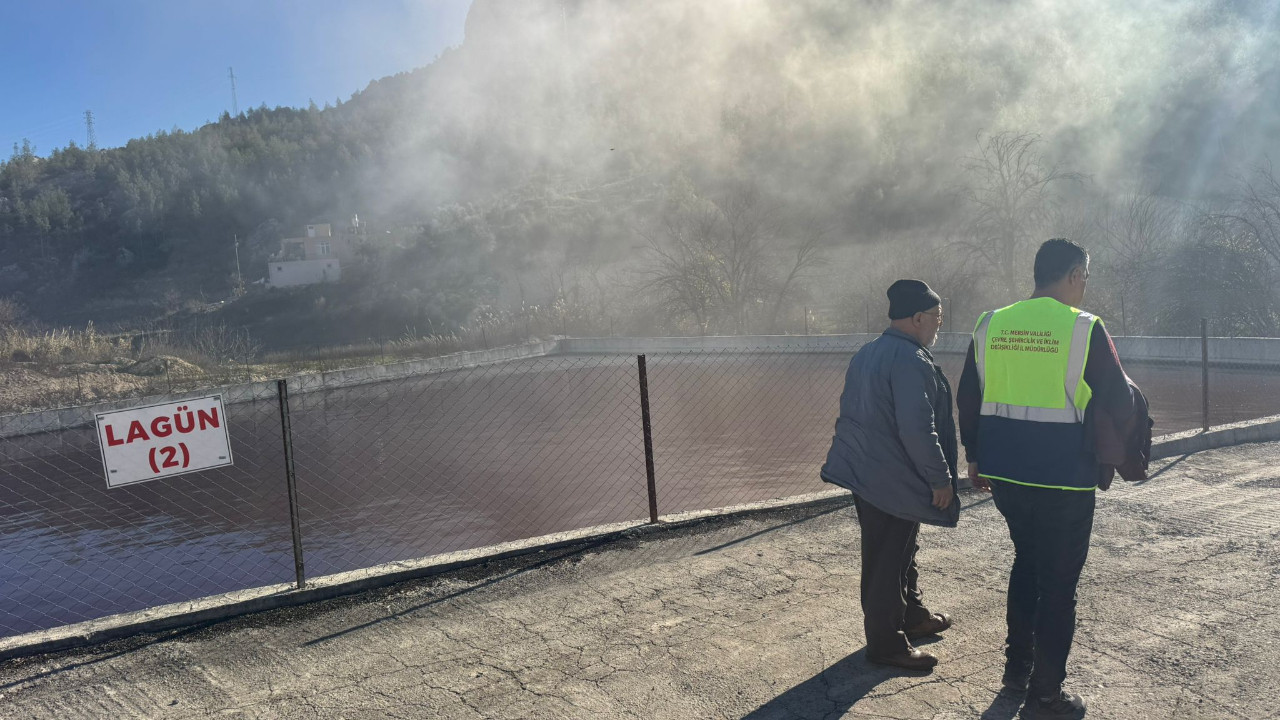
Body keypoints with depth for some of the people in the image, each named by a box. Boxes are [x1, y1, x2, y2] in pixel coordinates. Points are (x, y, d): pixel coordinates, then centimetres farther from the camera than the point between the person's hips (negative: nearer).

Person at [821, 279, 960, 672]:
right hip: (893, 479, -10)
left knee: (901, 550, 24)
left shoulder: (867, 353, 11)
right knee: (887, 561, 1)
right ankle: (887, 643, 12)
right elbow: (917, 429, -26)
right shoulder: (911, 361, -21)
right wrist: (940, 478, -16)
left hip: (864, 469, 10)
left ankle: (912, 615, 40)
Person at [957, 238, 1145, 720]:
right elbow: (1118, 403, -7)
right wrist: (1115, 456, 10)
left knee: (1026, 562, 24)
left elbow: (967, 399, 9)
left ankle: (1016, 668, 33)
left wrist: (976, 458, 20)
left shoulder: (990, 325, 3)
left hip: (1003, 472, 5)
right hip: (1063, 478, -5)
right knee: (1058, 582, 7)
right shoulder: (1084, 328, -11)